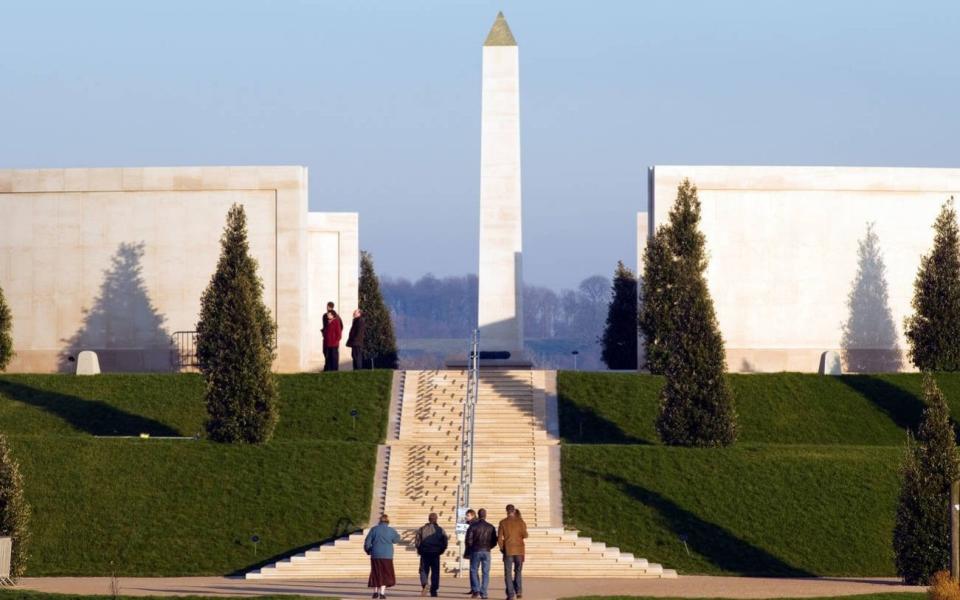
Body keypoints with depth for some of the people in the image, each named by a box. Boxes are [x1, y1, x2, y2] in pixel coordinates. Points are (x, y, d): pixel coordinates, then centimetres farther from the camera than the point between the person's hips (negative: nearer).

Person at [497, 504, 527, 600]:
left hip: (508, 550, -1)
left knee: (508, 573, 3)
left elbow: (499, 538, -4)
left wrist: (502, 549, 10)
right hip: (519, 549, 1)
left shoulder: (503, 523, -2)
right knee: (518, 571, 17)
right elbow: (524, 535, -5)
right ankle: (518, 590, 2)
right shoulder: (520, 521, -1)